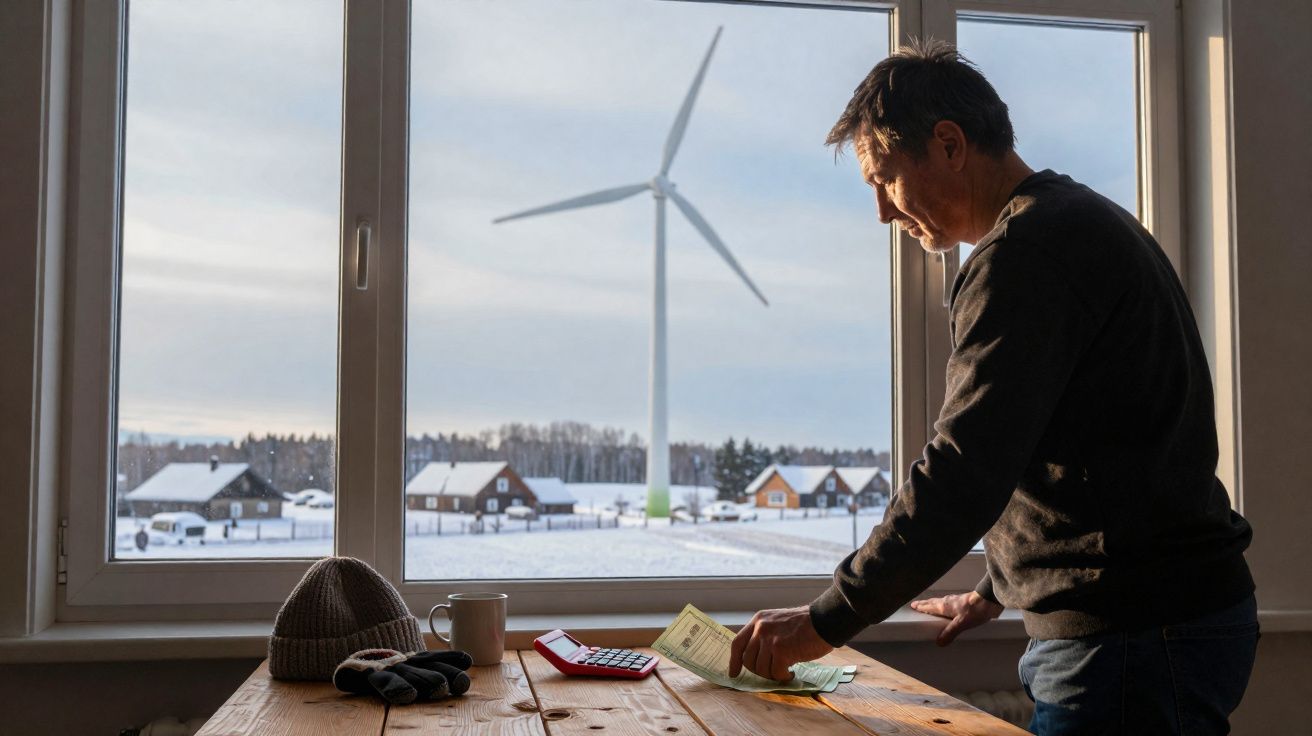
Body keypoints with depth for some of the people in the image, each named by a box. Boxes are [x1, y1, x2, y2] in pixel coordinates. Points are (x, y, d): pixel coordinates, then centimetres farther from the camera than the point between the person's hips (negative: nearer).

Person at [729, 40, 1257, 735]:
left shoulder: (1026, 251, -17)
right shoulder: (1084, 223, 17)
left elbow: (967, 471, -25)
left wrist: (825, 620, -17)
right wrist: (994, 592, 30)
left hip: (1135, 640, -10)